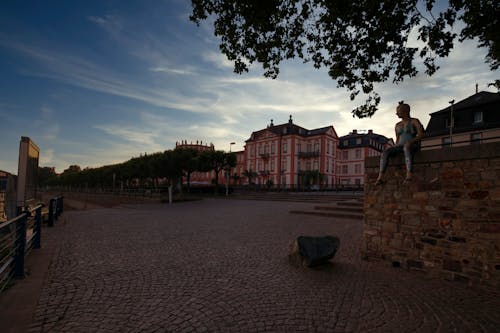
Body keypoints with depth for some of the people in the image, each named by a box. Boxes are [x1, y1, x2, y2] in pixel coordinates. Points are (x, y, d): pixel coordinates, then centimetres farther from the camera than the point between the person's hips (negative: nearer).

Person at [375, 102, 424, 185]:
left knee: (406, 148, -42)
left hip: (413, 146, -5)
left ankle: (409, 176, -53)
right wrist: (396, 147, 0)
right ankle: (380, 177, -37)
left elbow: (421, 134, -8)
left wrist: (411, 141, -25)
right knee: (385, 152, -25)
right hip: (401, 146, 5)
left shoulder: (415, 121, 4)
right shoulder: (397, 125, 20)